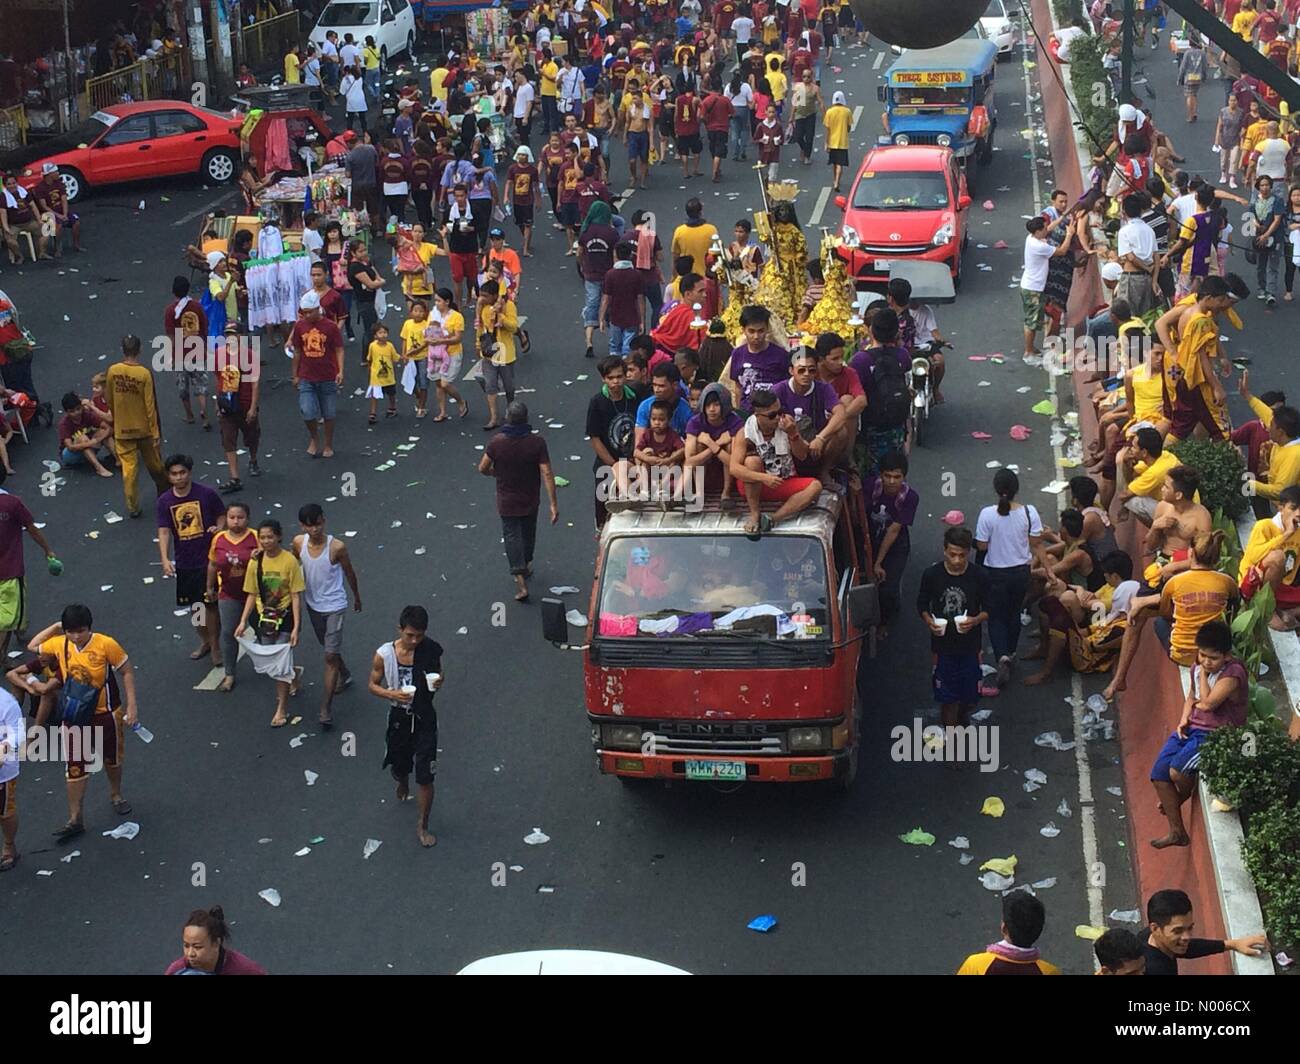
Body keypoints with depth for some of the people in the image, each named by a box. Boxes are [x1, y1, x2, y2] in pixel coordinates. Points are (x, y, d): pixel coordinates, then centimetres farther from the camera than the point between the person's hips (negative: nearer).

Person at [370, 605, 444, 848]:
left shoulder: (432, 650, -14)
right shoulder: (384, 654, -17)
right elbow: (373, 686, -5)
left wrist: (438, 682, -20)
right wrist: (392, 694, -24)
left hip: (425, 719, -1)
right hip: (399, 718, 1)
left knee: (426, 777, -2)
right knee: (399, 767, 22)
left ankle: (423, 825, 16)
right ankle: (403, 783, 60)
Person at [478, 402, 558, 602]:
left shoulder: (496, 442, -18)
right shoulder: (537, 443, -18)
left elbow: (483, 468, -8)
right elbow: (547, 474, -19)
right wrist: (554, 504, -15)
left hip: (506, 501, -2)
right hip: (530, 500, 2)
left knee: (512, 536, 4)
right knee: (528, 533, 23)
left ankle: (521, 581, -7)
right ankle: (526, 566, 45)